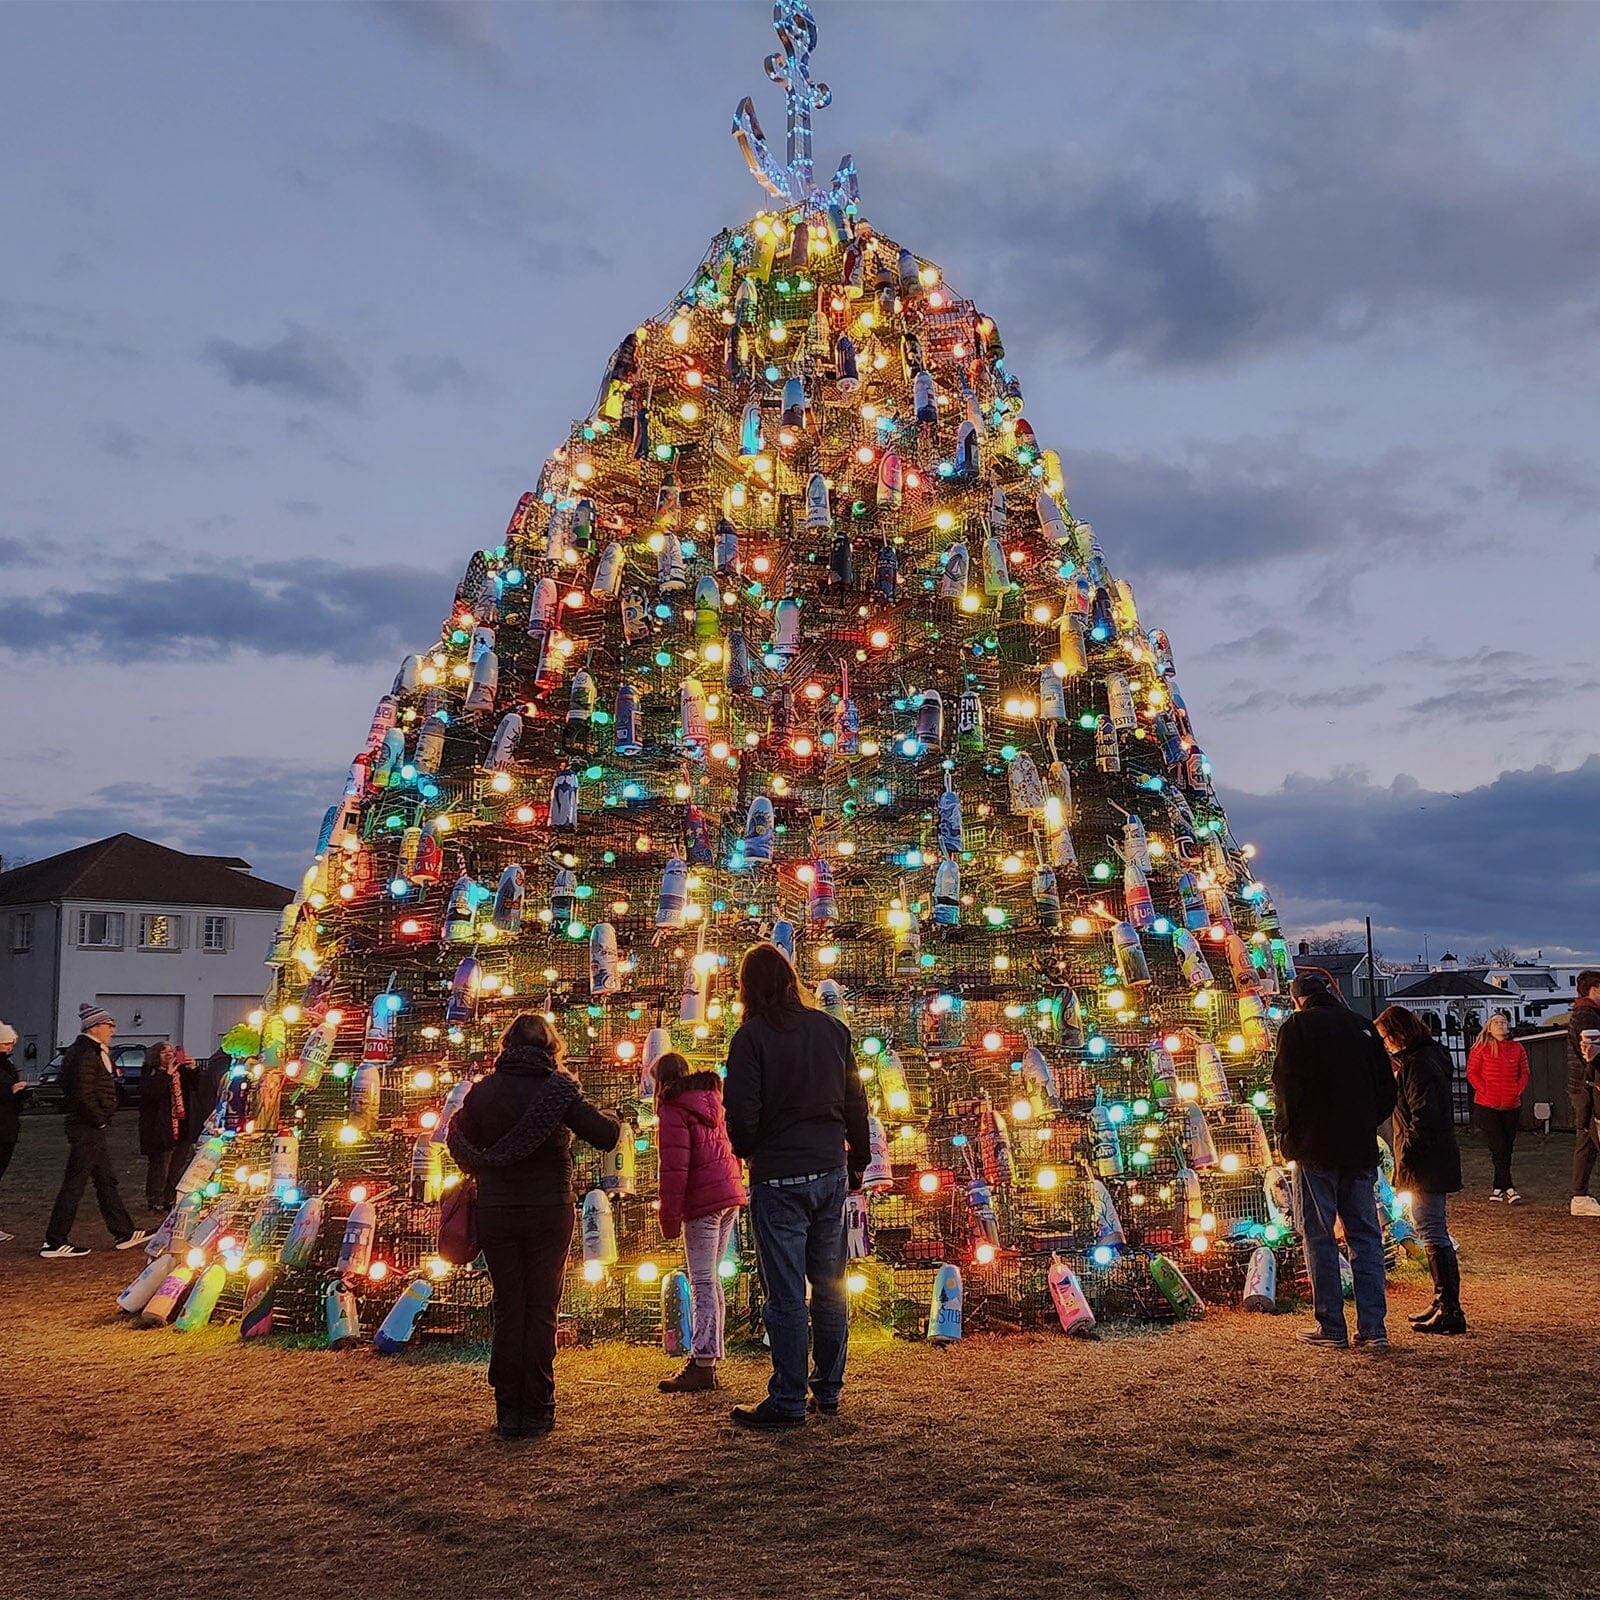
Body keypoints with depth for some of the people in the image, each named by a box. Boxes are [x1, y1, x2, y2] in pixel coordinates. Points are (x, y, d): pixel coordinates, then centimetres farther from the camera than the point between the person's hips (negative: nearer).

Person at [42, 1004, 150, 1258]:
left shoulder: (91, 1052, 15)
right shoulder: (85, 1054, -17)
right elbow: (84, 1094, -23)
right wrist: (100, 1119, -15)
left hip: (91, 1128, 11)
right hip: (86, 1128, -11)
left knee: (106, 1180, 14)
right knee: (74, 1183, -5)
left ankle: (124, 1233, 21)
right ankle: (54, 1242, 1)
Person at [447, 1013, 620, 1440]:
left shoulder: (484, 1090, -1)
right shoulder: (558, 1087, -9)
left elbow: (460, 1146, 5)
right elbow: (605, 1137, -14)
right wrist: (612, 1119, 7)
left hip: (496, 1214, 2)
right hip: (549, 1213, -1)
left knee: (508, 1311, 11)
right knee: (541, 1312, 8)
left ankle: (509, 1412, 12)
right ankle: (536, 1413, 9)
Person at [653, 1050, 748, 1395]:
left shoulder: (674, 1110, -9)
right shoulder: (713, 1101, 16)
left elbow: (674, 1169, -14)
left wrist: (669, 1218, -11)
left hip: (702, 1202, -8)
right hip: (731, 1196, 8)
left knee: (702, 1283, -7)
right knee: (711, 1278, 15)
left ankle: (703, 1365, -7)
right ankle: (707, 1354, 20)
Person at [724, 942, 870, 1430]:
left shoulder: (751, 1037, -11)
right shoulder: (831, 1028, 5)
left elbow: (741, 1113, -15)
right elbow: (856, 1102, 9)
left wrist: (745, 1150, 6)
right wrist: (858, 1160, 19)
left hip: (778, 1175, -5)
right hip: (831, 1171, 5)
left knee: (785, 1293, 0)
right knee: (830, 1285, 14)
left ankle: (788, 1402, 5)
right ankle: (828, 1391, 23)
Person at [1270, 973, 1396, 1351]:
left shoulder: (1296, 1027, -5)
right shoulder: (1363, 1026, 9)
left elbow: (1286, 1088, -9)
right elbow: (1387, 1088, 11)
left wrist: (1287, 1134, 4)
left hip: (1315, 1149, -4)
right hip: (1360, 1149, 4)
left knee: (1319, 1238, 2)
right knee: (1366, 1236, 8)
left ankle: (1331, 1329, 3)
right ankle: (1373, 1329, 6)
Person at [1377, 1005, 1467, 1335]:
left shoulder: (1417, 1065, -18)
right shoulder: (1429, 1055, 14)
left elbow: (1424, 1117, -23)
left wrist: (1406, 1156, -18)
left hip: (1426, 1162, -11)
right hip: (1436, 1160, 11)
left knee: (1432, 1232, -8)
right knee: (1433, 1231, 17)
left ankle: (1450, 1310, -6)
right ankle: (1444, 1303, 26)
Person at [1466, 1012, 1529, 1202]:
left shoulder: (1517, 1049, 9)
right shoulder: (1480, 1048, 0)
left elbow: (1524, 1074, 12)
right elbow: (1472, 1072, -1)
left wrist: (1518, 1092, -3)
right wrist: (1485, 1091, -11)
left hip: (1512, 1106, 4)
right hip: (1487, 1106, -4)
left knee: (1506, 1148, 7)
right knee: (1498, 1147, -10)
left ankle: (1498, 1188, 16)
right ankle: (1508, 1188, -10)